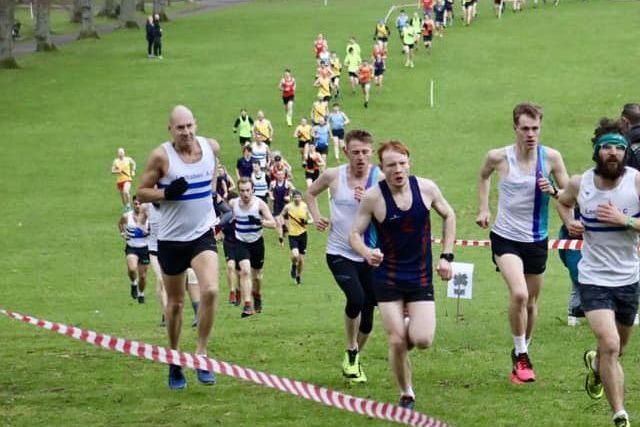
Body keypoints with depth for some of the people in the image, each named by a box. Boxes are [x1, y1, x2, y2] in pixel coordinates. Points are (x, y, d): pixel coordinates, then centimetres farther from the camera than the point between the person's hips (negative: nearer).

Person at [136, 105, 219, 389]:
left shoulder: (211, 147, -1)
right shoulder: (161, 156, -13)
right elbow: (142, 193, -8)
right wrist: (166, 193, -23)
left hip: (203, 234, 2)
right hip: (171, 238, -2)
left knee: (210, 291, -20)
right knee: (175, 303, 9)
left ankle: (201, 354, -6)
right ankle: (174, 363, 27)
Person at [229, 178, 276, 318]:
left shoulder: (259, 204, -13)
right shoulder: (233, 204, -8)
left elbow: (273, 224, -17)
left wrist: (260, 221, -32)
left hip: (257, 243, 1)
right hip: (241, 242, -1)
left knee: (257, 275, 15)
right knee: (245, 271, -22)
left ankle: (257, 296, 46)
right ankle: (247, 305, -25)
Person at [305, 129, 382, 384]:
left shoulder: (380, 179, -6)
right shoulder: (333, 176, -3)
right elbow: (310, 194, 17)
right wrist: (316, 217, 2)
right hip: (340, 253, -2)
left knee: (368, 309, 8)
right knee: (356, 298, -25)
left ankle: (355, 360, 31)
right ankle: (351, 351, -1)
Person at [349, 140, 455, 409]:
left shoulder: (426, 188, -6)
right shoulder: (373, 197, -12)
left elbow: (448, 216, 12)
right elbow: (355, 234, -5)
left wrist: (446, 256, 5)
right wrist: (367, 253, -27)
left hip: (421, 278, 1)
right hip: (387, 279, -1)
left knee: (422, 341, -13)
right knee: (397, 342, -6)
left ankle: (412, 327, 24)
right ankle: (406, 395, 15)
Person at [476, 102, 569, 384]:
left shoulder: (551, 157, -7)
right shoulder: (498, 157, -9)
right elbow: (483, 176, 15)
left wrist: (553, 191, -19)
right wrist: (483, 209, 8)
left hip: (537, 240, 3)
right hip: (506, 237, -3)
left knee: (531, 302, 14)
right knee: (518, 294, -24)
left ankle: (522, 352, 37)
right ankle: (521, 356, -8)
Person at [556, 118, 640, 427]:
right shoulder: (579, 184, -6)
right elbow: (563, 202, 18)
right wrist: (568, 221, -1)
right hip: (594, 278, -1)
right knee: (610, 344, -20)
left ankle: (595, 363, 57)